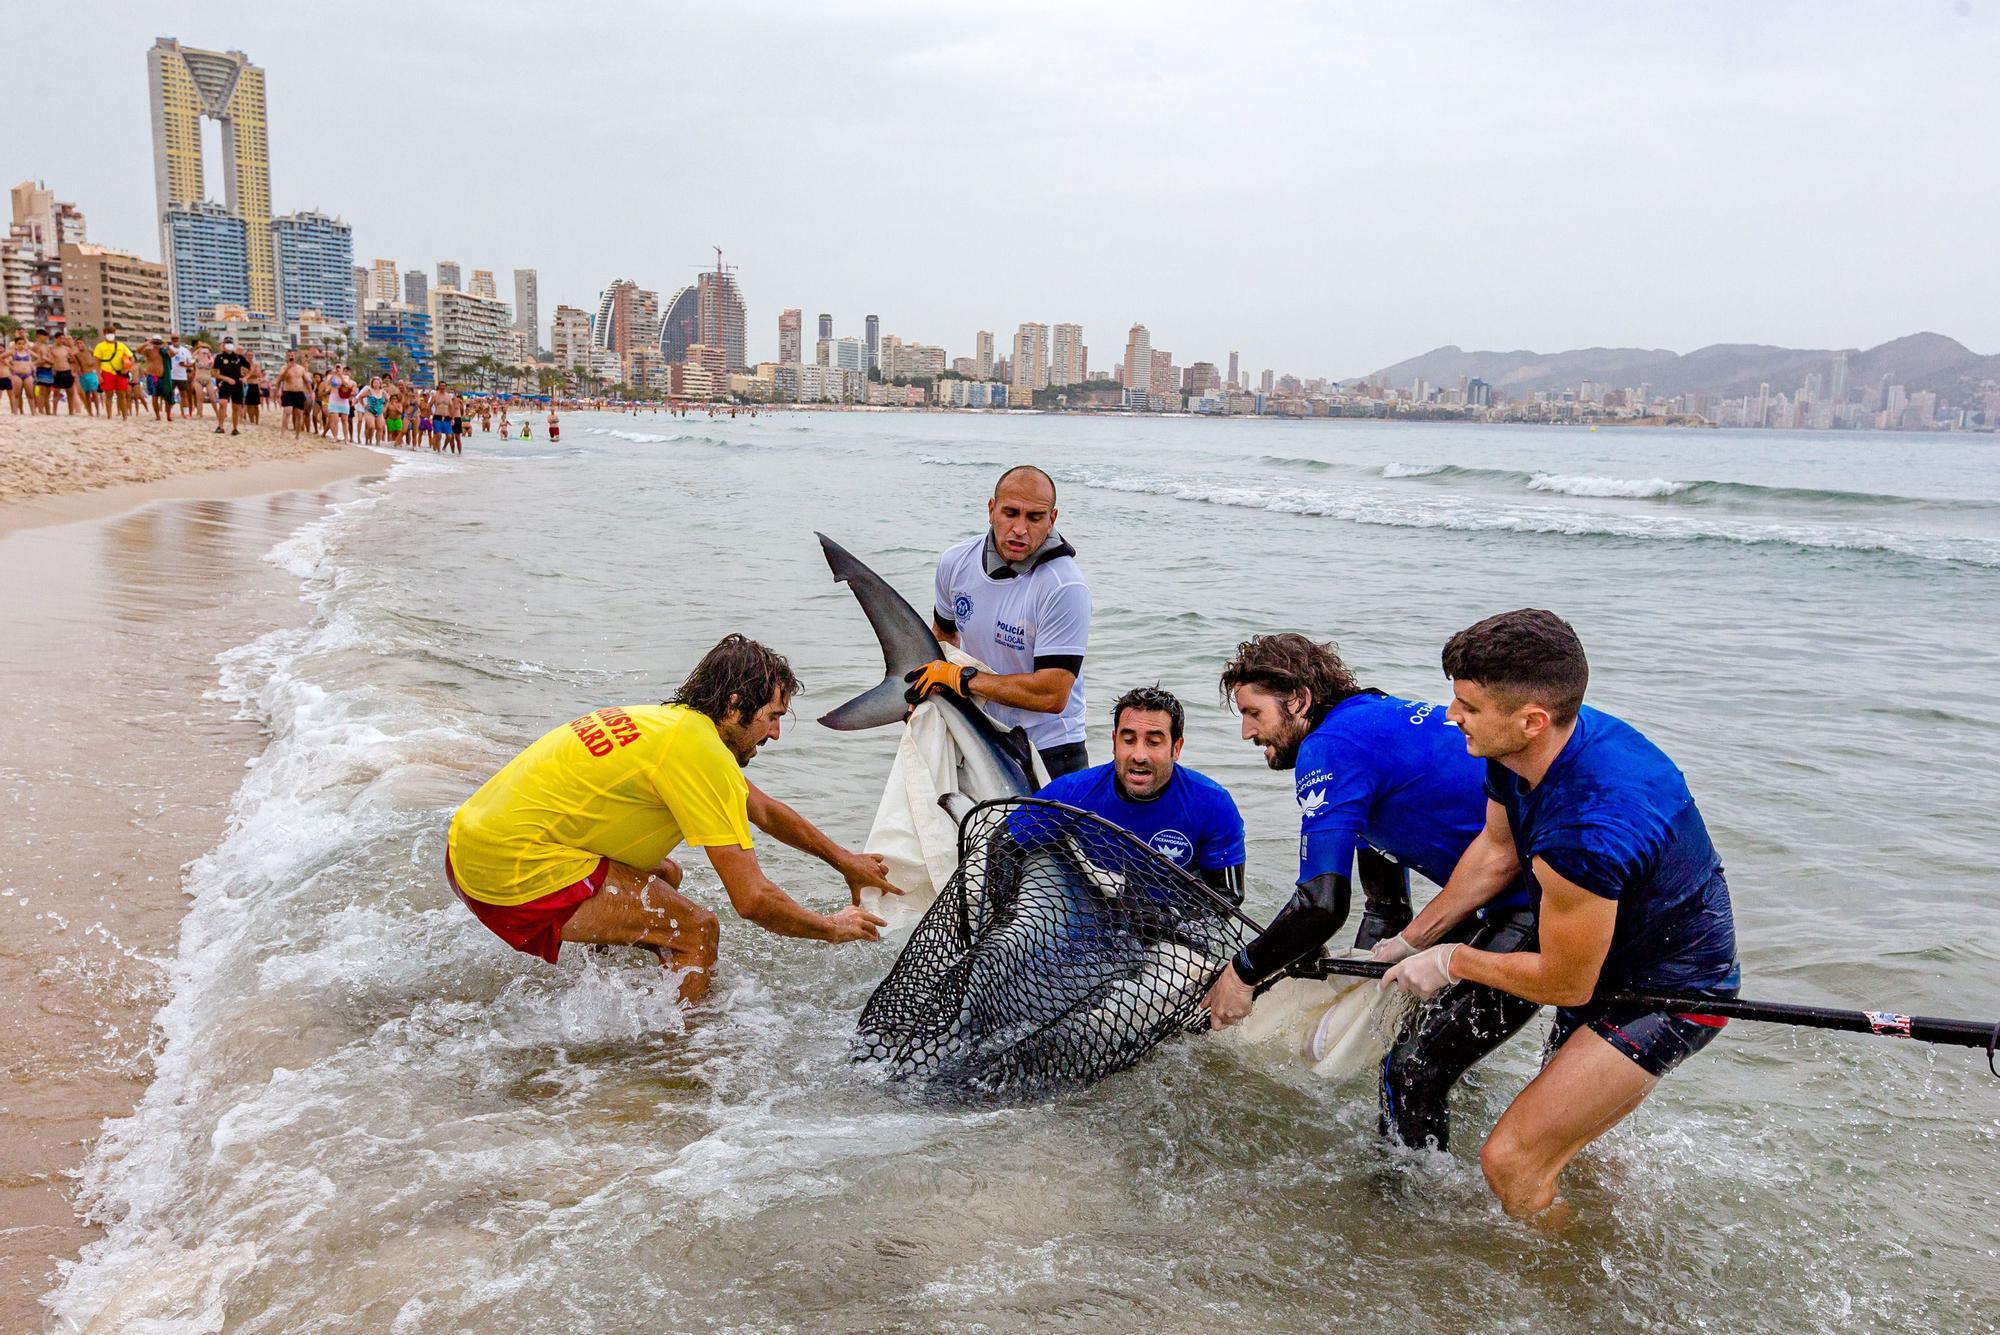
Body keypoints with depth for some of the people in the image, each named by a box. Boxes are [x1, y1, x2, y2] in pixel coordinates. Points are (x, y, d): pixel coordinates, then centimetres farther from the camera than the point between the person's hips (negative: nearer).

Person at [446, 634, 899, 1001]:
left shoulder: (671, 721, 12)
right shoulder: (700, 751, -17)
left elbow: (765, 811, 27)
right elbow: (751, 898, -18)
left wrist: (844, 860, 33)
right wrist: (833, 928, -1)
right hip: (516, 872, -10)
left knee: (664, 876, 25)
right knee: (695, 930, -7)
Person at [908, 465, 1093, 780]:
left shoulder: (1064, 588, -23)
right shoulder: (955, 562, -3)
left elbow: (1052, 695, -28)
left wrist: (961, 678, -20)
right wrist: (926, 687, 4)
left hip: (1049, 754, -5)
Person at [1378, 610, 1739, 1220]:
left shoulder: (1583, 831, -39)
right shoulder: (1522, 751, -12)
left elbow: (1564, 984, -23)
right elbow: (1497, 849, 8)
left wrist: (1452, 961, -8)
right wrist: (1412, 939, 10)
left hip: (1671, 993, -9)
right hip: (1615, 962, 9)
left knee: (1510, 1160, -13)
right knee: (1560, 1145, 26)